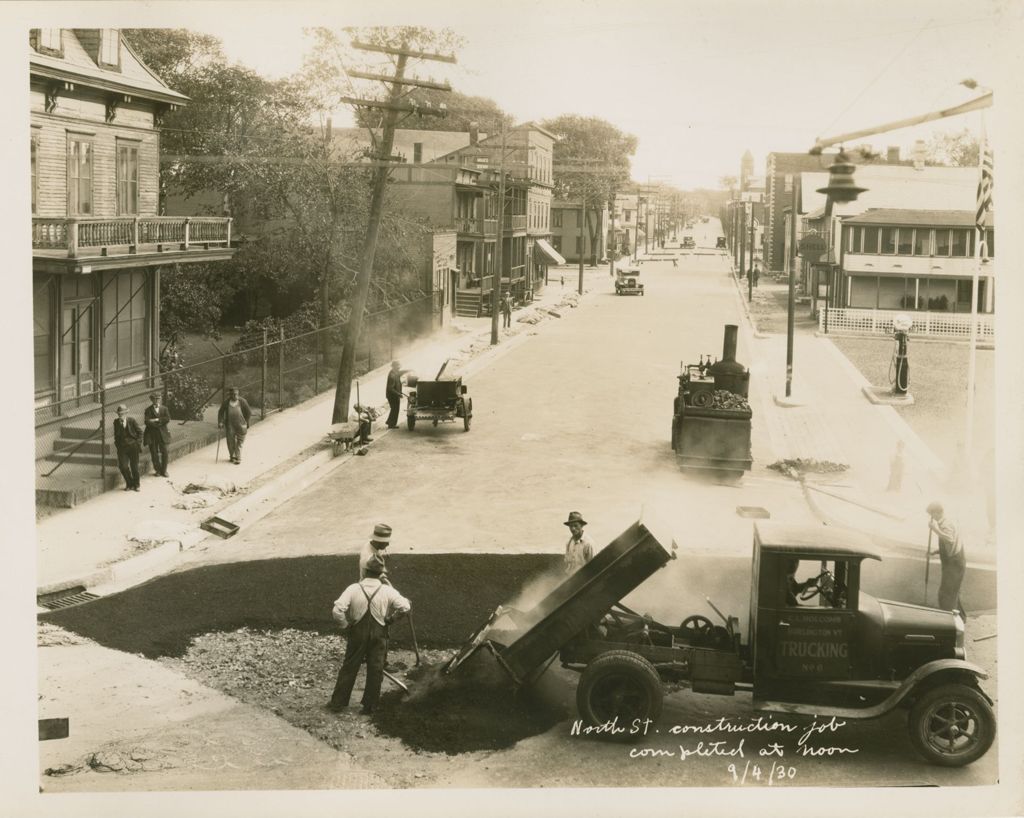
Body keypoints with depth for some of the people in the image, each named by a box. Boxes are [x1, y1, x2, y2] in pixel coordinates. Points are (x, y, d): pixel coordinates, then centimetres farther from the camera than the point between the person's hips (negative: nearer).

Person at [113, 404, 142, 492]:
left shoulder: (131, 420, -4)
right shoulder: (116, 422, 1)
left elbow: (139, 432, 5)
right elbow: (116, 435, 12)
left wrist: (138, 442, -2)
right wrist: (117, 444, 2)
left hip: (133, 446, -1)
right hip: (122, 447, 1)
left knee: (134, 466, 3)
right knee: (123, 466, -9)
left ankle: (136, 485, 19)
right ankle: (129, 484, 10)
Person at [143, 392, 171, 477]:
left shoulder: (164, 409, 9)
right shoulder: (148, 410, 1)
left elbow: (168, 419, -5)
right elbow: (146, 422, -12)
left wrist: (157, 420, -14)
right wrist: (160, 423, -13)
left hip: (162, 434, 1)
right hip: (152, 434, -1)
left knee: (164, 452, -2)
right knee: (154, 453, 1)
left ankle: (163, 471, 7)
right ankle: (158, 470, 15)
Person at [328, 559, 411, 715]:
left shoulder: (353, 589, -10)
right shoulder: (387, 591, -8)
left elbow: (337, 610, -17)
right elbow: (405, 607, -12)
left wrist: (345, 626, -3)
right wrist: (391, 619, 3)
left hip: (357, 632, 0)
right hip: (379, 633, 0)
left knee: (349, 667, 11)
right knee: (375, 670, 9)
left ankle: (337, 702, 17)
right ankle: (369, 706, 14)